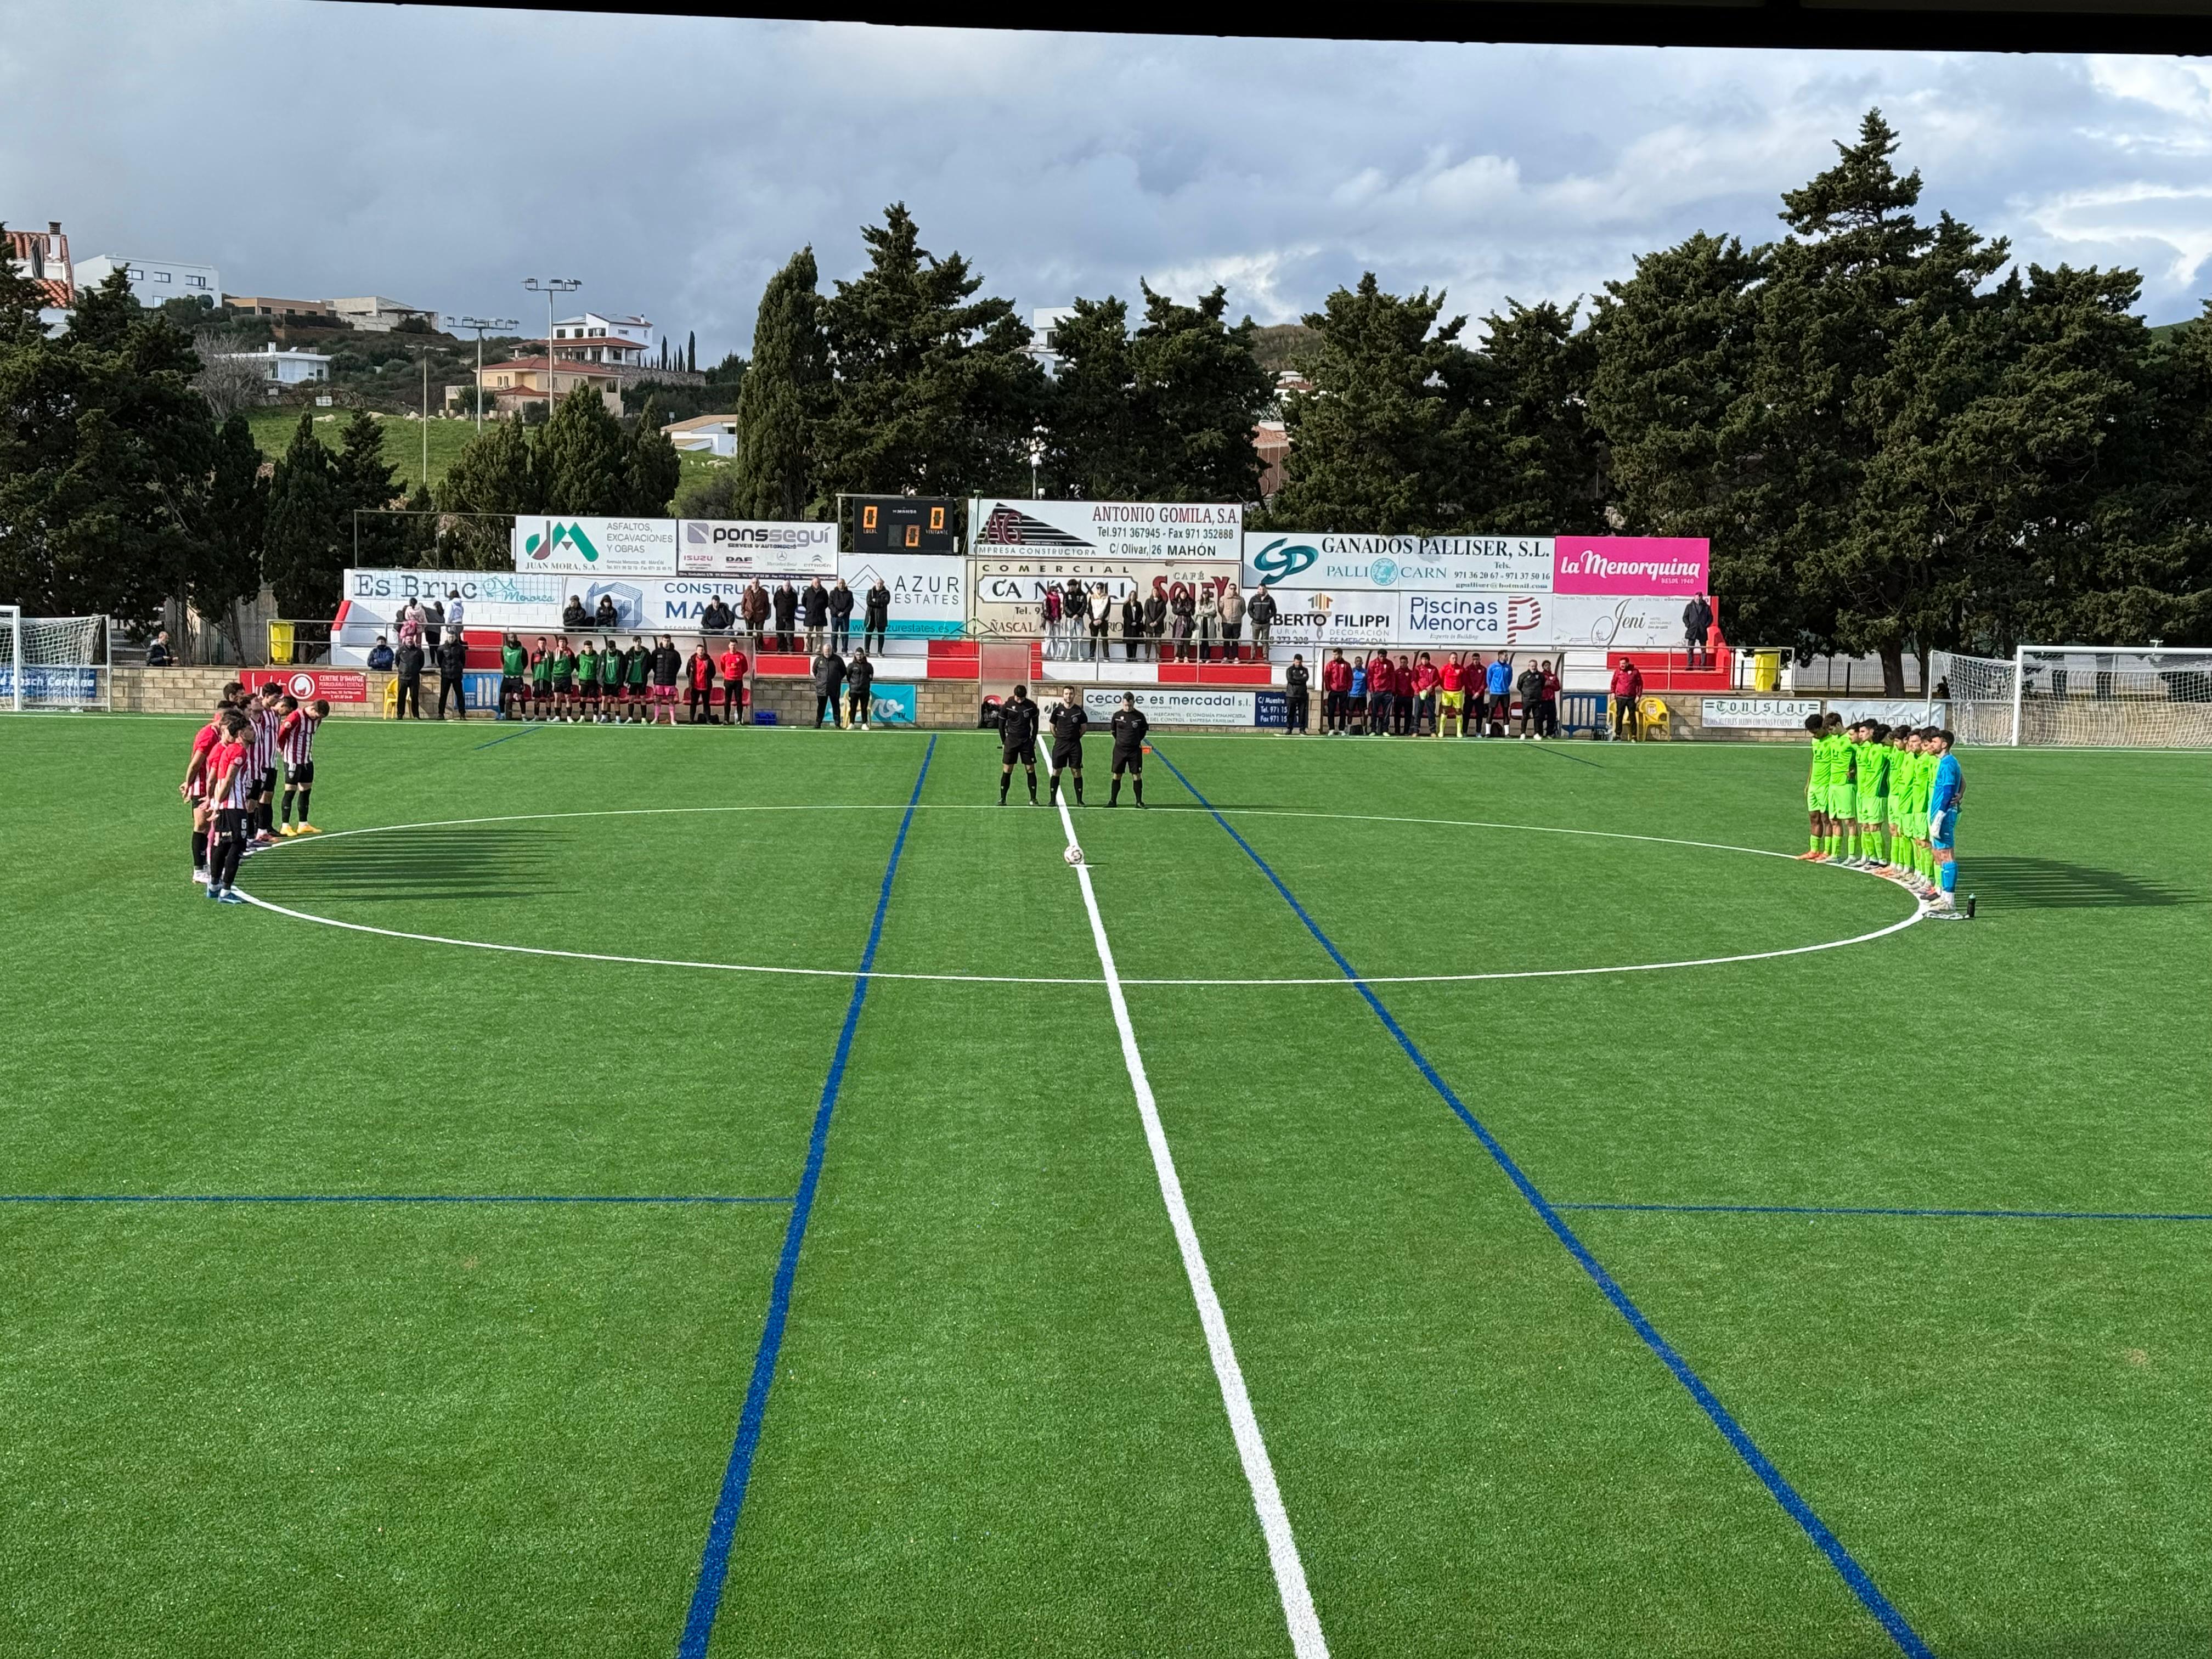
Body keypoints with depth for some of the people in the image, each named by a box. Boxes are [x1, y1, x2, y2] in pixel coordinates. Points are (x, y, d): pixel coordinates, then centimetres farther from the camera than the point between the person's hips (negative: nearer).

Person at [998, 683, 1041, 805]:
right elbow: (1001, 725, 5)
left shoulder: (1031, 706, -1)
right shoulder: (1007, 706, -4)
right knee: (1007, 770, -2)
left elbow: (1035, 725, 9)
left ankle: (1033, 799, 4)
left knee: (1031, 769, -1)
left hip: (1027, 741, 1)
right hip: (1011, 740, -1)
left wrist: (1033, 741, 5)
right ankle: (1002, 798, 5)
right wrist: (1004, 742, 4)